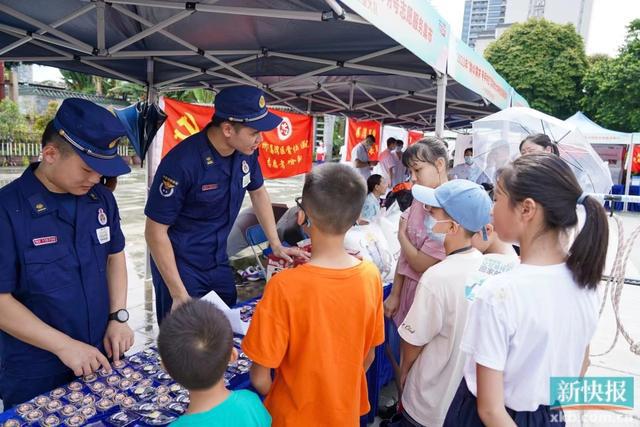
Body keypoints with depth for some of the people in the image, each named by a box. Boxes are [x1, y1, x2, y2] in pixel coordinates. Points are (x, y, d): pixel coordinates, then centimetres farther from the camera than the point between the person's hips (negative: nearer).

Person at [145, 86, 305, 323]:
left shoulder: (246, 151, -9)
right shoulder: (182, 162, -27)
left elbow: (258, 192, 10)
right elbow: (155, 231, -20)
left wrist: (276, 245, 8)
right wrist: (179, 295, -19)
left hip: (219, 262, 6)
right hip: (179, 266, -5)